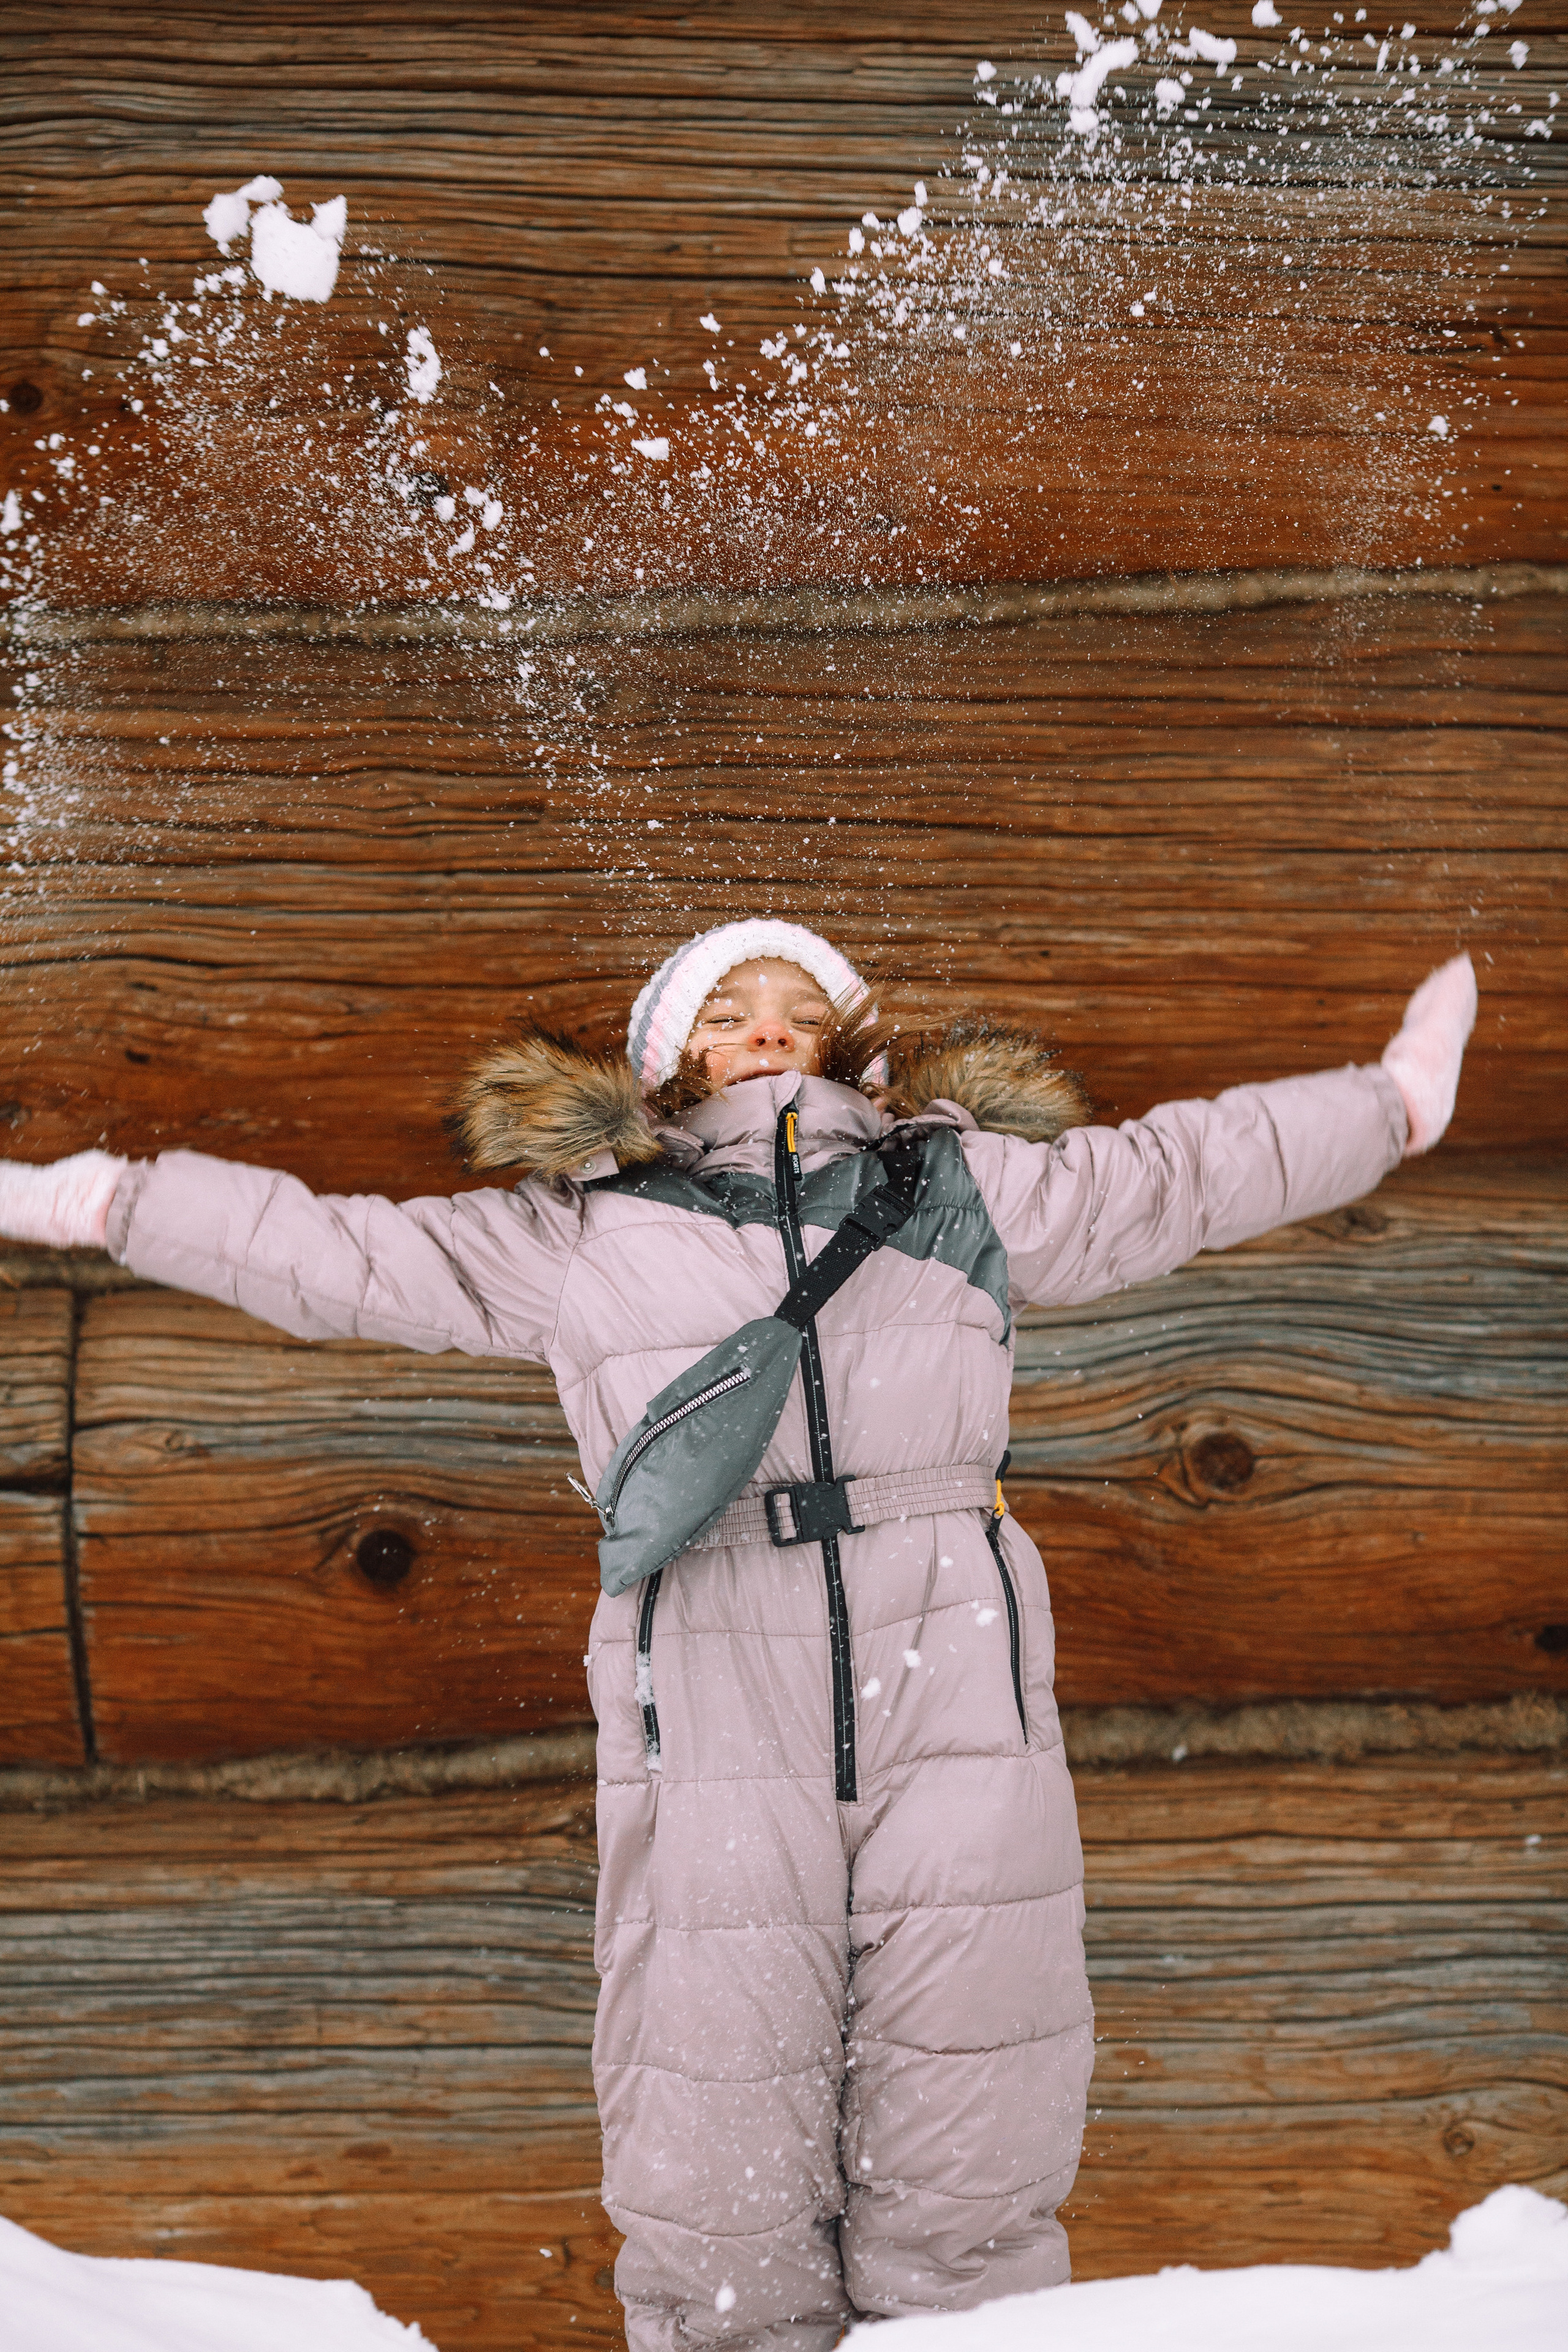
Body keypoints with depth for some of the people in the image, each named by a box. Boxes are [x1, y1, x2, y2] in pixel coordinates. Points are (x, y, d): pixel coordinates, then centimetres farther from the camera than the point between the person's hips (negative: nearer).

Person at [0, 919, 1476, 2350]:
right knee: (718, 2187, 2)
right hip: (711, 1736, 0)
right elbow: (335, 1255, 20)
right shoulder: (579, 1236, 14)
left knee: (966, 2185, 5)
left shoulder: (967, 1186, 17)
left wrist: (1394, 1099, 33)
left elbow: (1184, 1170, 27)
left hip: (956, 1706, 1)